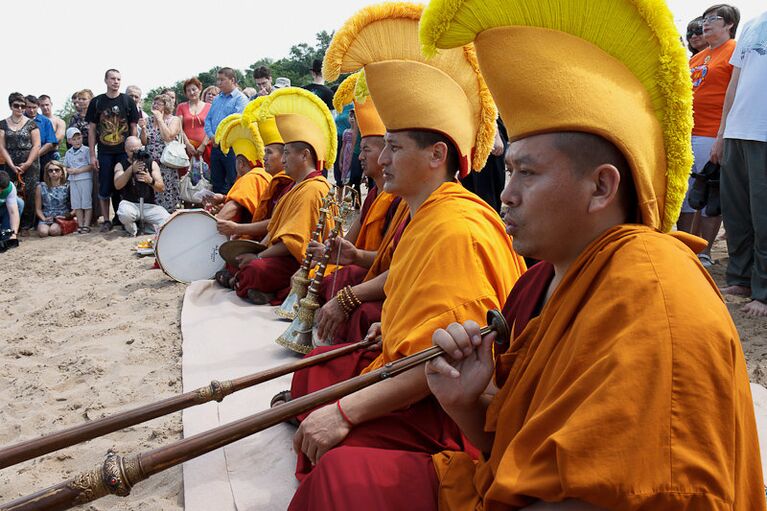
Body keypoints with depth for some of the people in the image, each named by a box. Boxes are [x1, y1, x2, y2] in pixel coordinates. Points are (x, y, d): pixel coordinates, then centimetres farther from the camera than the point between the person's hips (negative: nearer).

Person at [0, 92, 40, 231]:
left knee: (29, 195, -6)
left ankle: (27, 224, 1)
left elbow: (36, 146, -1)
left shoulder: (31, 124, 5)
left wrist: (27, 164, -9)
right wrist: (12, 166, -7)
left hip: (29, 166, -1)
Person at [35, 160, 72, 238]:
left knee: (54, 230, -33)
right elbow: (38, 209, 8)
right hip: (46, 218, 2)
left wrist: (67, 216, -16)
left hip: (62, 218, -2)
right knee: (43, 232, -29)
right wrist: (44, 219, -9)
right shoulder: (41, 187, 7)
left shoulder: (67, 187, 3)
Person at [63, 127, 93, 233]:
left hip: (85, 179, -6)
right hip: (73, 180, 6)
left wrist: (78, 170, -15)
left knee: (86, 203, -2)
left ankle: (86, 225, 2)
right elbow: (66, 166, 19)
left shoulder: (86, 150, -6)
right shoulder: (68, 153, 11)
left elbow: (91, 166, -11)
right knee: (76, 204, 8)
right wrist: (68, 170, -4)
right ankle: (80, 225, 14)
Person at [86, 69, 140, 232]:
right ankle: (106, 220, 11)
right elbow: (91, 129, 6)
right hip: (104, 152, 1)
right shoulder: (97, 102, 5)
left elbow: (133, 127, 5)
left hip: (124, 151, -1)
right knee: (105, 188, 3)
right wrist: (92, 155, 0)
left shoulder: (128, 101, 4)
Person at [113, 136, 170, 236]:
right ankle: (132, 229, -1)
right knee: (124, 213, -37)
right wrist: (131, 169, -24)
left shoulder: (151, 163, 6)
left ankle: (142, 225, 5)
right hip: (130, 204, -1)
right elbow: (117, 185, -13)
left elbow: (161, 188, -1)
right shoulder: (121, 165, 5)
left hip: (150, 205, 2)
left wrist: (150, 181, -22)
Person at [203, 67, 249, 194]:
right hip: (216, 146, 8)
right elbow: (208, 119, 16)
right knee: (216, 182, 13)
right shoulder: (217, 99, 19)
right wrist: (211, 135, -3)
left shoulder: (240, 99, -5)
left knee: (233, 183, -5)